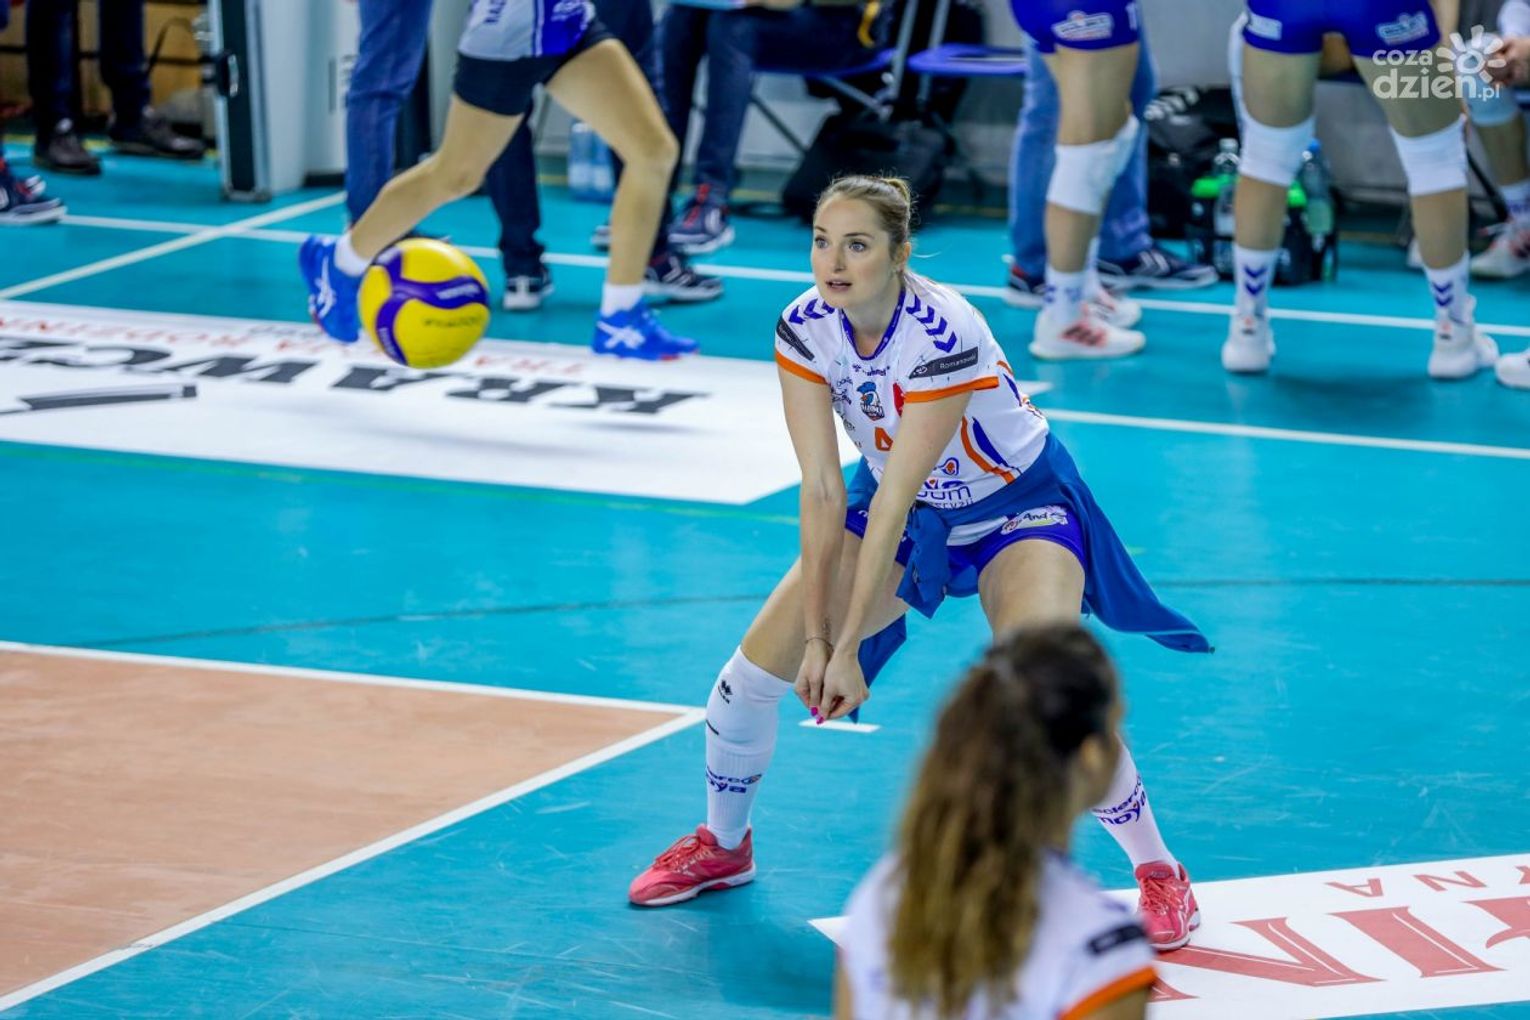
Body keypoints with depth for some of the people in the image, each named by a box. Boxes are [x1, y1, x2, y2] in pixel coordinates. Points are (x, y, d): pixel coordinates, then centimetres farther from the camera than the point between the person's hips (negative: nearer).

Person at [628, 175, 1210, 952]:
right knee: (755, 666, -5)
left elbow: (892, 503, -32)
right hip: (902, 504, 5)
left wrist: (848, 647, -30)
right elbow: (822, 490, -17)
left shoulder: (945, 336, -34)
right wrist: (818, 636, -20)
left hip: (1018, 507, -5)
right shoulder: (805, 328, -19)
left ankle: (1159, 875, -6)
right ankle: (723, 846, 21)